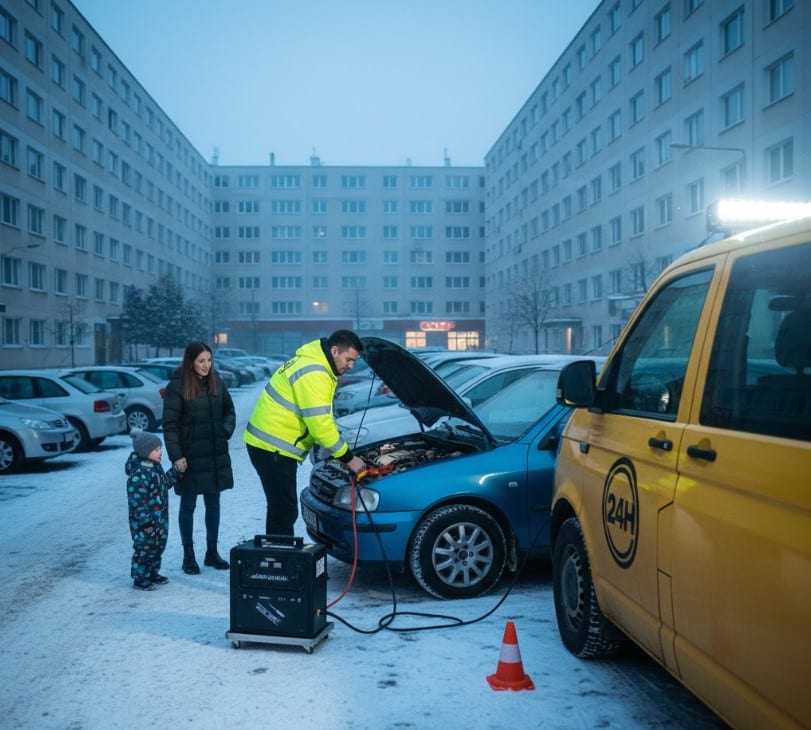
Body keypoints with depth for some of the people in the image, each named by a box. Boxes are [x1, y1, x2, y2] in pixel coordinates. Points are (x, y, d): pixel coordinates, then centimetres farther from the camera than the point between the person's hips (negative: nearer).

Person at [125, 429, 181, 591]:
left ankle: (153, 574, 34)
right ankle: (140, 579, 16)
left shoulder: (155, 466, 6)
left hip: (159, 520, 9)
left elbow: (165, 483, 21)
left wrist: (176, 471, 9)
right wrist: (146, 522, -23)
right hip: (145, 523, -9)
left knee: (158, 547, 19)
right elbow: (136, 501, -25)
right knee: (145, 549, 2)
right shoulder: (139, 474, -25)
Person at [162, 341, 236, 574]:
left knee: (213, 503, 12)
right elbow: (170, 424, -12)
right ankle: (188, 555, 18)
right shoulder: (177, 386, -11)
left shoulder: (216, 381, 3)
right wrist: (176, 456, -17)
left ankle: (212, 552, 25)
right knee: (188, 505, 7)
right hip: (190, 457, -5)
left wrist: (226, 429, -3)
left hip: (216, 455, 5)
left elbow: (229, 410, 15)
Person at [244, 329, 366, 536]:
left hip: (271, 443, 11)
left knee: (280, 508, 18)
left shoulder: (313, 364, 14)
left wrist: (343, 453, 9)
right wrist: (348, 458, -16)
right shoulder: (313, 374, -21)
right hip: (272, 448, -11)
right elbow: (320, 424, -24)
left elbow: (321, 419, 16)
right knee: (285, 510, -6)